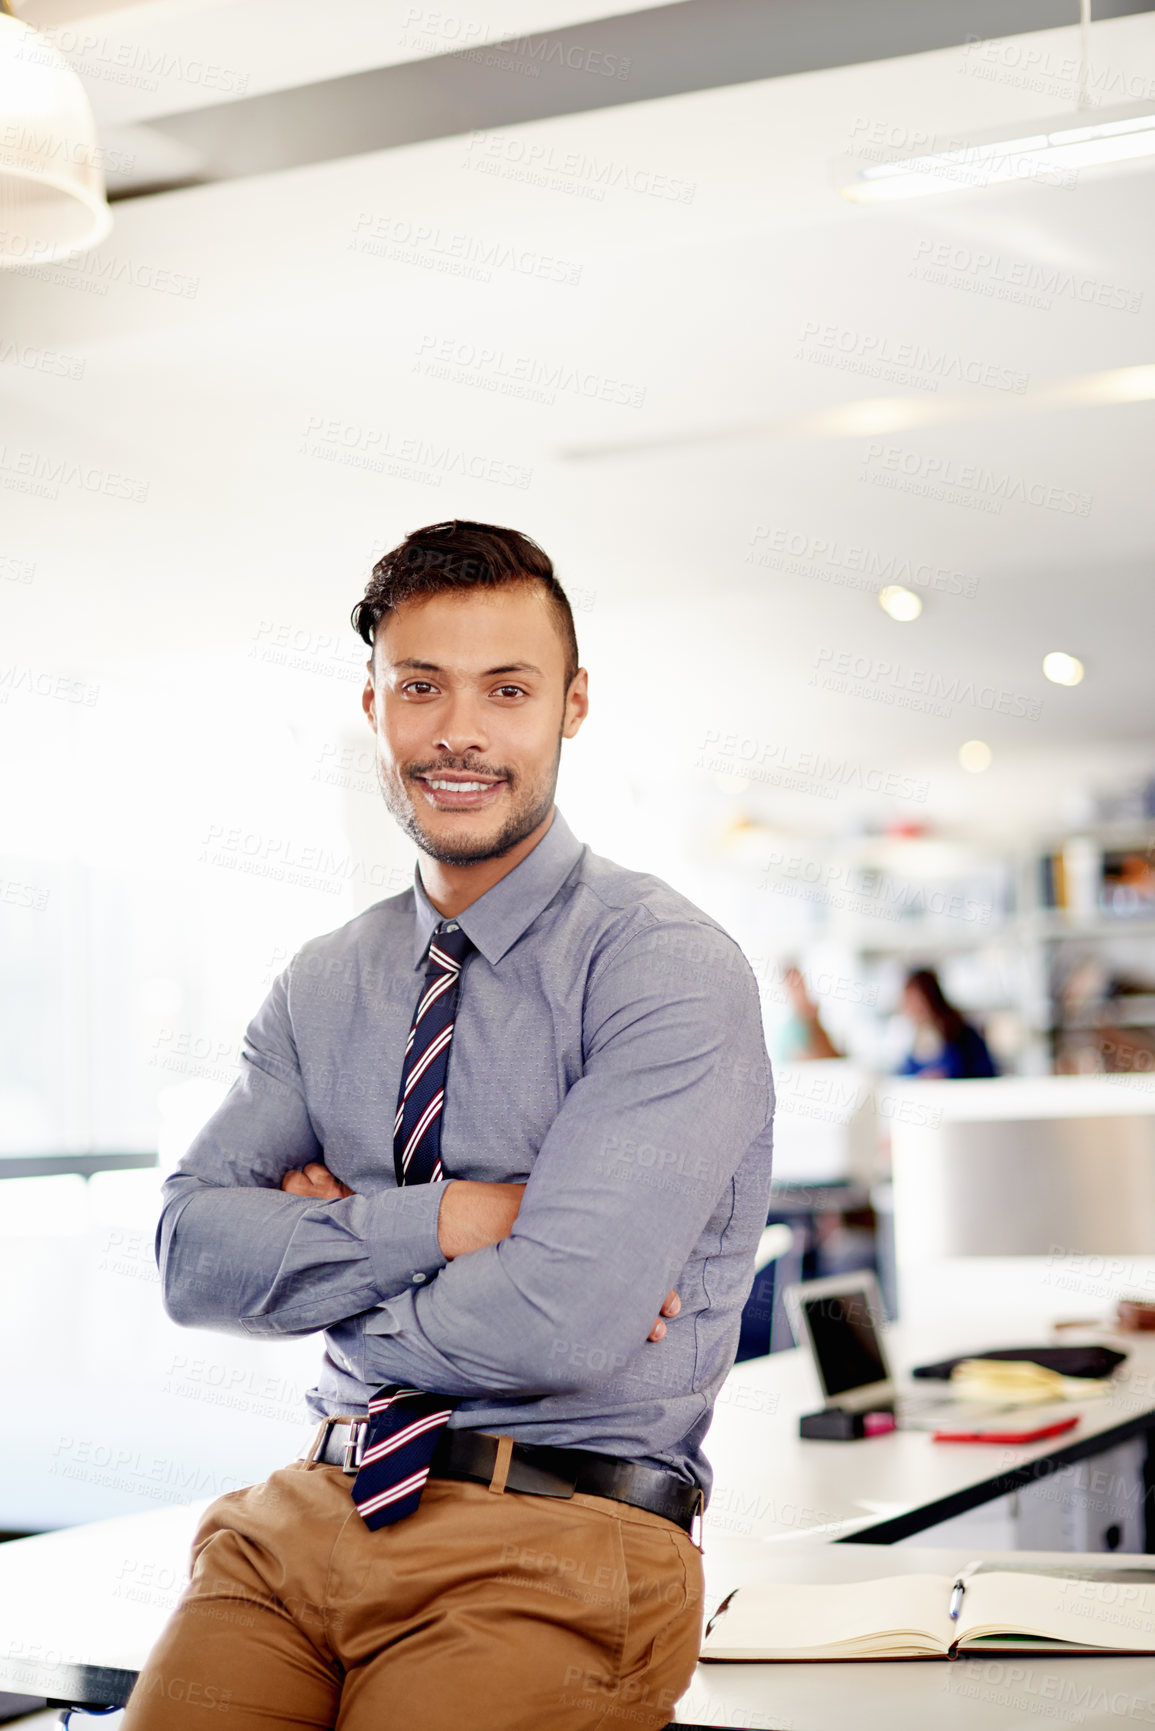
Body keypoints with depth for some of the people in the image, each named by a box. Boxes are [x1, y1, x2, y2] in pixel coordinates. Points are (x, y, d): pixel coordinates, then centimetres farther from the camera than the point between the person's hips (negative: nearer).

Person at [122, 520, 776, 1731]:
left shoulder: (670, 969, -8)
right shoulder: (322, 986, 11)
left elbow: (559, 1320, -18)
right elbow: (191, 1253, 0)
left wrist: (330, 1253, -3)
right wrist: (443, 1221, -13)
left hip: (561, 1541, -4)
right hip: (310, 1514, 4)